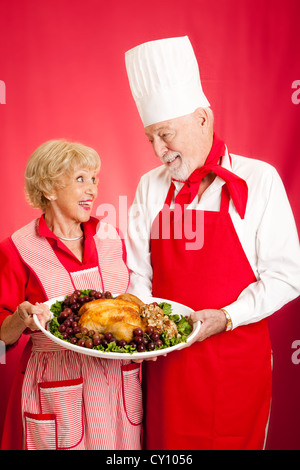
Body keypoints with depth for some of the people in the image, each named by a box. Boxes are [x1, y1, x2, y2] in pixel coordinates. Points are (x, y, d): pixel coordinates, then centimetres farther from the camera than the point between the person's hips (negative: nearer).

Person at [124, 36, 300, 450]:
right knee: (165, 440, 12)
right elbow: (139, 272, 9)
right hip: (165, 357, 3)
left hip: (236, 360, -2)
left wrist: (227, 317, -16)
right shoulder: (151, 187, 5)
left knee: (233, 439, 9)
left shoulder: (258, 180, -5)